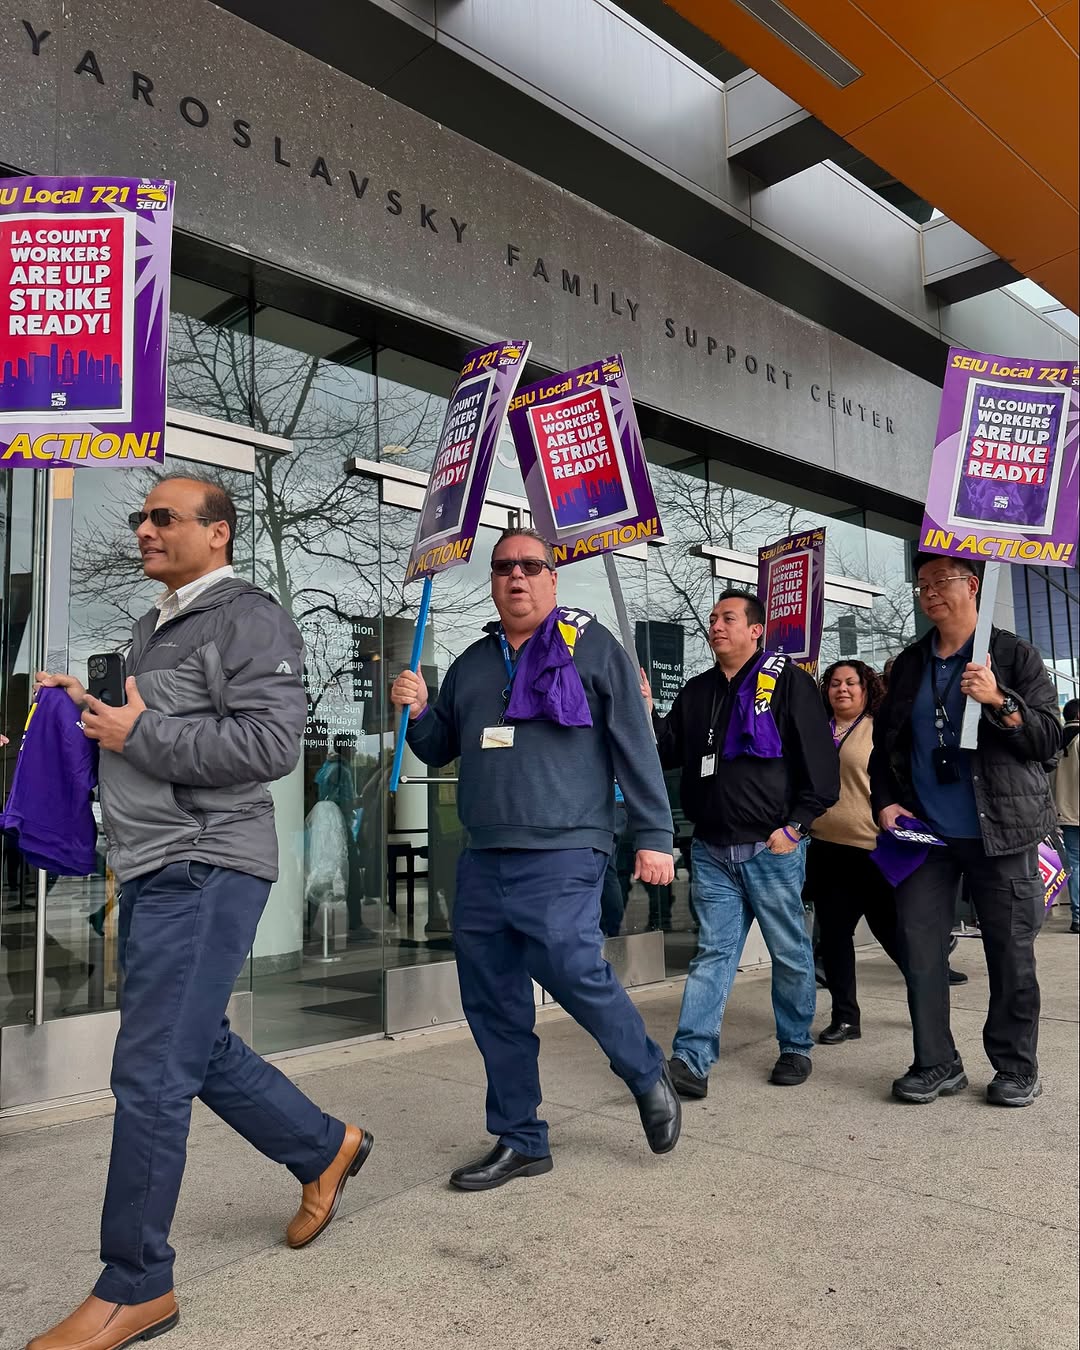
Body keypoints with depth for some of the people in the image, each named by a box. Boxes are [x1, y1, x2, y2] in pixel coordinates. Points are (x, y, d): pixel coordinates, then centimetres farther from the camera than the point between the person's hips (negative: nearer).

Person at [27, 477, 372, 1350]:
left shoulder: (249, 619, -9)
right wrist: (90, 708, 8)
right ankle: (326, 1149, 36)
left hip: (204, 869, -9)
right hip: (150, 871, 10)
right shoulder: (156, 628, 19)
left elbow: (272, 744, -20)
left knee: (150, 1073, -5)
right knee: (200, 1051, 17)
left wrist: (139, 733, -16)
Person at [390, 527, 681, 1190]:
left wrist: (655, 836, -7)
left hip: (562, 854, -6)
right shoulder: (472, 663, 18)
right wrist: (416, 712, 3)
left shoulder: (592, 646, 3)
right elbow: (439, 749, 25)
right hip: (482, 860, 6)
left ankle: (649, 1075, 11)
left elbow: (636, 747, -1)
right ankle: (519, 1141, 25)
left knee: (570, 966, -19)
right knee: (492, 1002, 8)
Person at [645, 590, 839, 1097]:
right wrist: (647, 714, -2)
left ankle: (796, 1049, 25)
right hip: (711, 850, 4)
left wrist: (795, 825, -11)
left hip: (772, 847, -4)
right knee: (712, 952, 3)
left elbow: (820, 759, -7)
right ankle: (691, 1059, 1)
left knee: (790, 951, 8)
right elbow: (668, 754, 15)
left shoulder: (787, 681, -3)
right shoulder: (696, 692, 15)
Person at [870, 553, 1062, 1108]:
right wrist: (886, 802, 4)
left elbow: (1049, 739, -4)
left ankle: (1016, 1068, 21)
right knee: (918, 946, 2)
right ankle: (936, 1063, 16)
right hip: (925, 833, 4)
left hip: (999, 832, -3)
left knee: (1010, 952, 4)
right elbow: (884, 744, 18)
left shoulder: (1013, 655, 1)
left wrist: (999, 702, -20)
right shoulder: (908, 665, 12)